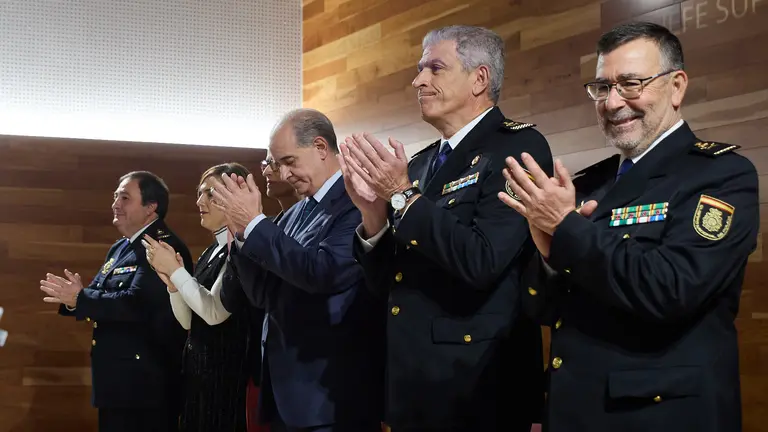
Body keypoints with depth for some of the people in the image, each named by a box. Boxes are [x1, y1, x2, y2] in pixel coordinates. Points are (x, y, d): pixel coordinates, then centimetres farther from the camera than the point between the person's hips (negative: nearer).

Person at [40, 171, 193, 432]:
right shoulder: (120, 248, 16)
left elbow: (135, 303, -27)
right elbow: (102, 296, 12)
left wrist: (79, 298, -20)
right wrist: (73, 296, -11)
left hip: (145, 384, -10)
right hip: (116, 381, 10)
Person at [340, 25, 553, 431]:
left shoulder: (518, 146, -10)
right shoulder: (418, 165, 11)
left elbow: (481, 263, -22)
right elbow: (387, 283, 10)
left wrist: (404, 195, -15)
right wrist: (374, 214, -6)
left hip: (478, 385, -7)